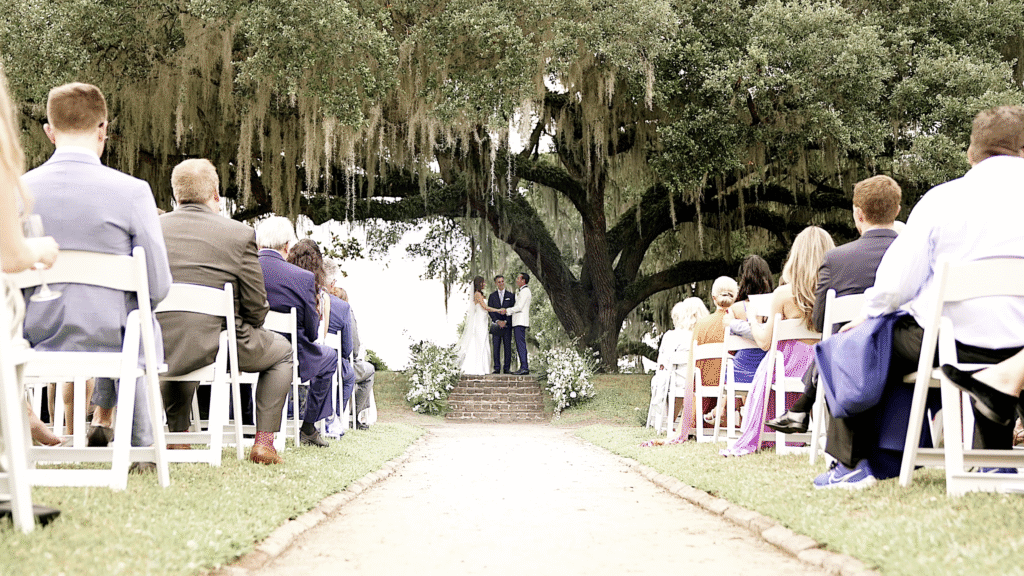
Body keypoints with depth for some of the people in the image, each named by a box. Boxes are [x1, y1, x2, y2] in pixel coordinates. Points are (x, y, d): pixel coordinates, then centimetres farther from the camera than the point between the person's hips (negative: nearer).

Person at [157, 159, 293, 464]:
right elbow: (256, 307, -3)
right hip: (218, 345, -4)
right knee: (282, 351, 25)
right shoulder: (240, 234, -7)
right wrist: (241, 334, 17)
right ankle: (263, 442, 17)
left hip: (158, 348, 4)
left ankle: (178, 436, 38)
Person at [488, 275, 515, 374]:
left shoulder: (511, 295, 8)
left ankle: (507, 368, 2)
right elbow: (490, 310, 2)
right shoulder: (492, 296, 10)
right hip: (496, 325, 1)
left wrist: (505, 321, -10)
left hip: (507, 325, 0)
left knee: (508, 347, -2)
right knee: (496, 347, -2)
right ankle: (497, 368, 1)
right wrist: (497, 321, -12)